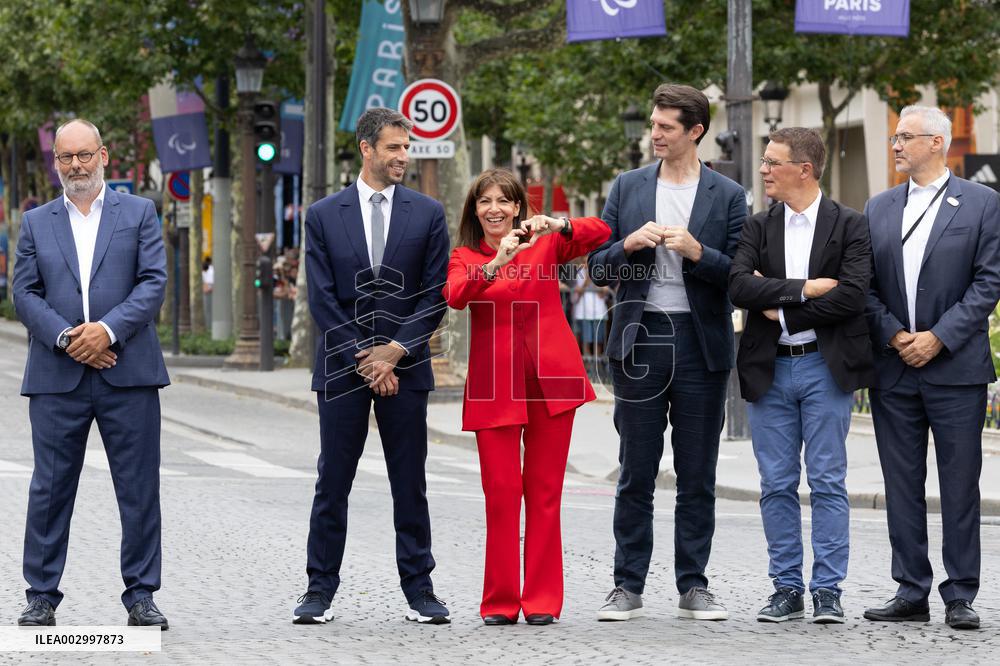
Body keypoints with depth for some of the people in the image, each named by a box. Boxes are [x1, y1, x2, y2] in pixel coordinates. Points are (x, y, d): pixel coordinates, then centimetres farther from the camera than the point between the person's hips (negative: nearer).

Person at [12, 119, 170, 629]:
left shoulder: (138, 213, 9)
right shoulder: (36, 223, 13)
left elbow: (154, 282, 0)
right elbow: (25, 294, 5)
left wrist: (108, 329, -14)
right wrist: (66, 338, -11)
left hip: (127, 372, -1)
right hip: (57, 377, 1)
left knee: (140, 490, 1)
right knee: (50, 490, 2)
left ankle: (141, 596, 8)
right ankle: (41, 597, 8)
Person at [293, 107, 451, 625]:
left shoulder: (427, 214, 5)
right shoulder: (324, 216, 3)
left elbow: (435, 293, 1)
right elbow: (323, 299, -2)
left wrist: (395, 350, -10)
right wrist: (364, 361, -9)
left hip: (405, 367, 1)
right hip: (342, 367, 0)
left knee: (410, 484, 4)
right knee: (332, 483, 2)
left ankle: (418, 588, 10)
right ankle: (320, 588, 7)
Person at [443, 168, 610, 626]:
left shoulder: (545, 245, 10)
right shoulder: (464, 258, 7)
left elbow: (600, 232, -4)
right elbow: (456, 296, -14)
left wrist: (558, 226, -20)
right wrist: (496, 263, -29)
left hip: (549, 381, 1)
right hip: (495, 385, -1)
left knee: (545, 493, 2)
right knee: (501, 492, -3)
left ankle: (543, 600, 6)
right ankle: (500, 601, 4)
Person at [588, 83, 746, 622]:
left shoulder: (727, 196, 3)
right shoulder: (627, 188, 9)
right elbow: (597, 269, 8)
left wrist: (697, 252, -16)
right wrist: (628, 245, -11)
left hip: (701, 345, -1)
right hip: (640, 342, 1)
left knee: (697, 476, 4)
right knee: (635, 474, 3)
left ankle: (693, 586, 11)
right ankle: (628, 587, 8)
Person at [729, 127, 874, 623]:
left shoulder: (849, 225, -1)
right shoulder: (758, 227, 9)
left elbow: (851, 295, -14)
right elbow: (738, 287, -6)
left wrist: (781, 309, -10)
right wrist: (803, 289, -15)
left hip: (824, 367, -3)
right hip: (770, 370, 3)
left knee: (828, 484, -1)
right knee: (777, 486, 5)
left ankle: (827, 591, 4)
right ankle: (787, 590, 12)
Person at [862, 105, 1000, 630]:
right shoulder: (878, 208, 12)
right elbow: (865, 286, 9)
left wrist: (938, 337, -12)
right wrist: (893, 335, -6)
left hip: (955, 366, -4)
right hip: (893, 370, 4)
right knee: (902, 485, 6)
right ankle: (911, 592, 12)